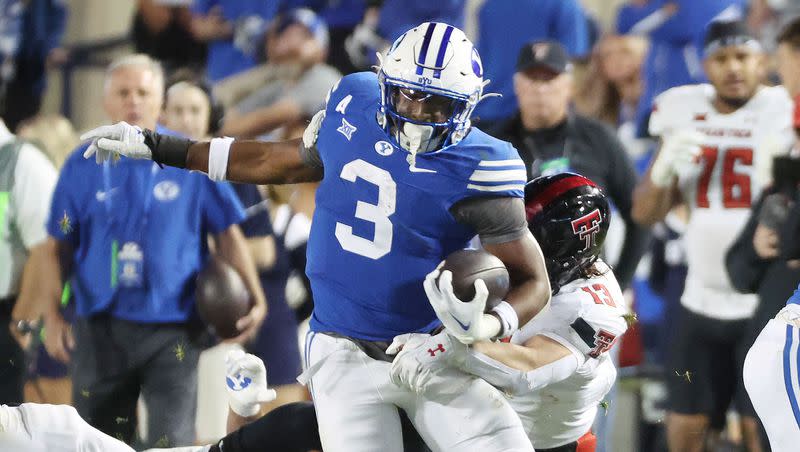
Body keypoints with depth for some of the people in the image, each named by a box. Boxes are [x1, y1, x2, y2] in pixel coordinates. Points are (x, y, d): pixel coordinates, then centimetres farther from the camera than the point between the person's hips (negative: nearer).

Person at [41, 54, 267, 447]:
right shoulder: (84, 164, 4)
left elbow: (228, 235, 4)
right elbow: (59, 247, 6)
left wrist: (255, 300, -6)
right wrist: (52, 316, -4)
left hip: (171, 332, -2)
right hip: (100, 331, 2)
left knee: (172, 443, -9)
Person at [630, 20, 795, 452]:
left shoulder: (783, 114, -8)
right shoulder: (686, 116, 7)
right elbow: (645, 213, 7)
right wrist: (665, 167, -12)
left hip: (765, 302, -5)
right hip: (702, 301, 5)